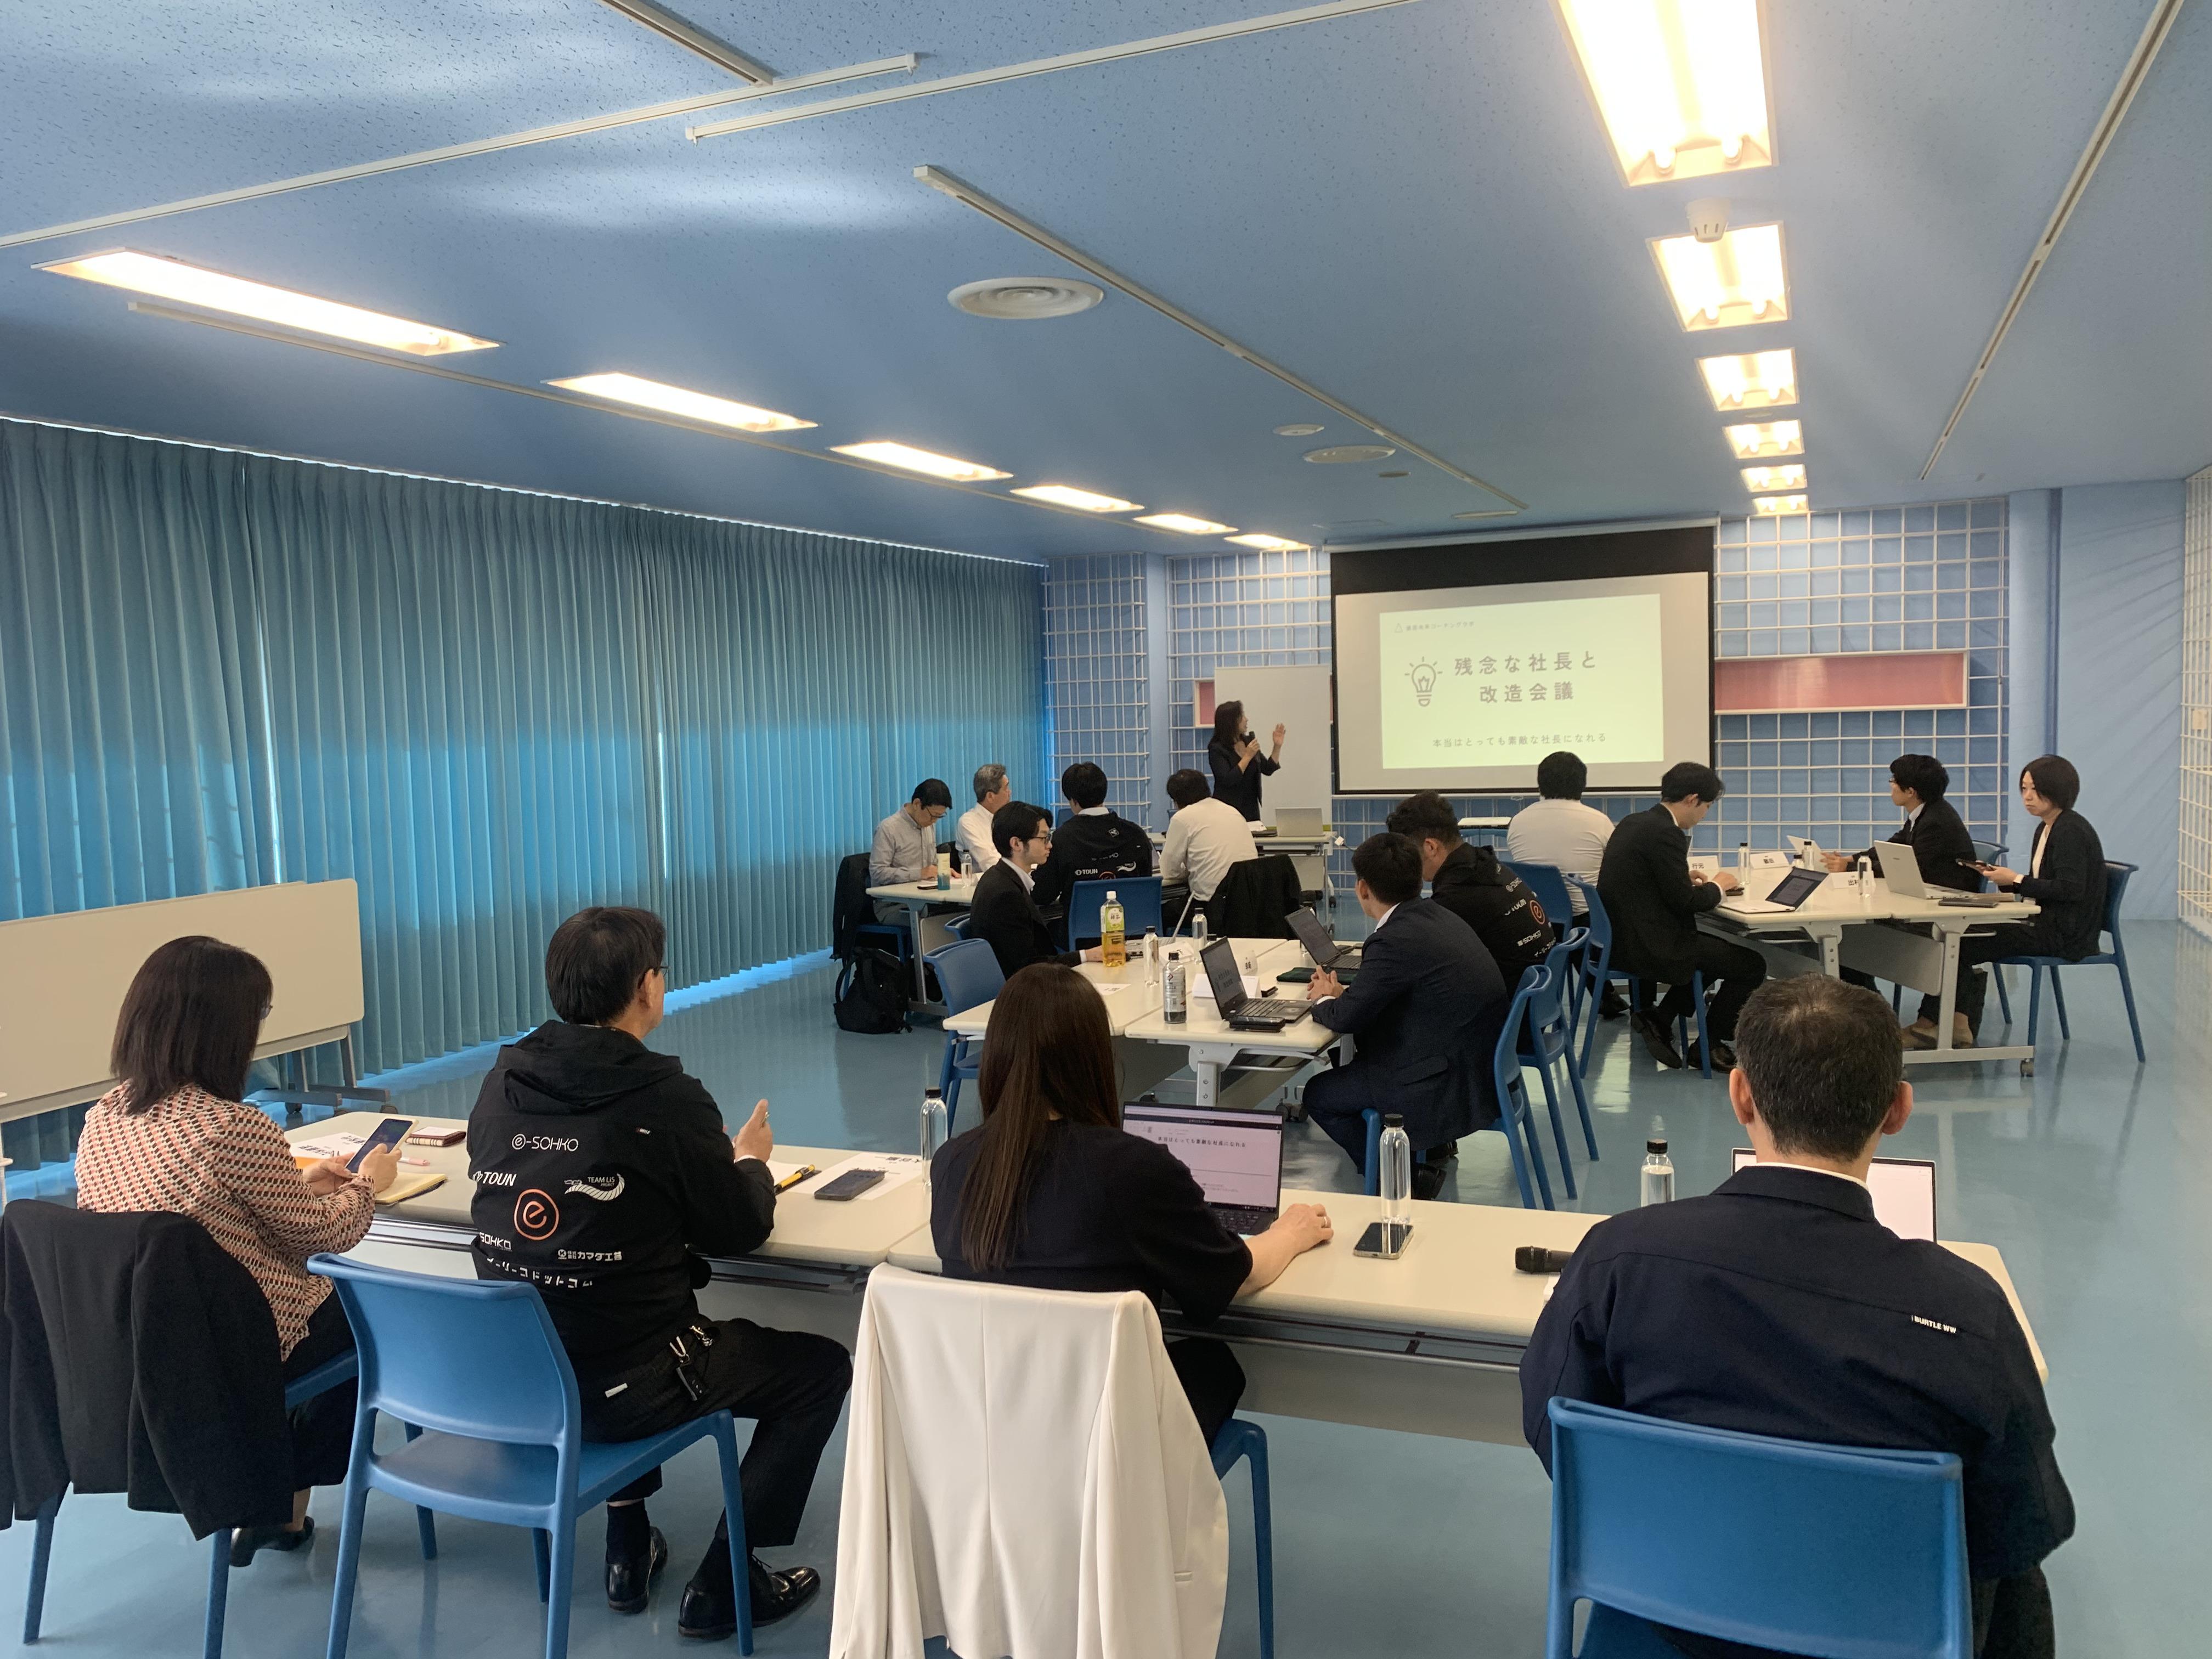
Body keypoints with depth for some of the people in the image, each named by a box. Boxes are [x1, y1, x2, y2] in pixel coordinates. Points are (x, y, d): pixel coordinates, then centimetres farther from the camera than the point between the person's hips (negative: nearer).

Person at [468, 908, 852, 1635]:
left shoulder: (501, 1083, -2)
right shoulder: (665, 1098, -19)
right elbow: (740, 1229, -7)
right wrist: (751, 1161, 14)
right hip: (621, 1389, -6)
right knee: (823, 1367, 13)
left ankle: (629, 1549, 36)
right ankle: (721, 1586, 16)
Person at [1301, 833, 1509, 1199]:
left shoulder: (1396, 939, -23)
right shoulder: (1437, 915, 6)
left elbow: (1347, 1017, -16)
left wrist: (1324, 1000, 5)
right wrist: (1342, 992, 8)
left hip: (1455, 1087, -9)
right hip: (1485, 1067, 9)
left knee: (1318, 1094, 3)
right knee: (1356, 1054, 26)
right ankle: (1433, 1142, 30)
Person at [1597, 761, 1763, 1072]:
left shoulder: (1633, 822, 10)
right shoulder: (1664, 833, -19)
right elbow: (1684, 902, -18)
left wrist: (1692, 883, 16)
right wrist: (1718, 886, 1)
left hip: (1621, 939, 10)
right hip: (1649, 948, -10)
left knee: (1714, 947, 29)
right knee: (1752, 965, 1)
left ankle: (1658, 1021, 18)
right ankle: (1709, 1044, 13)